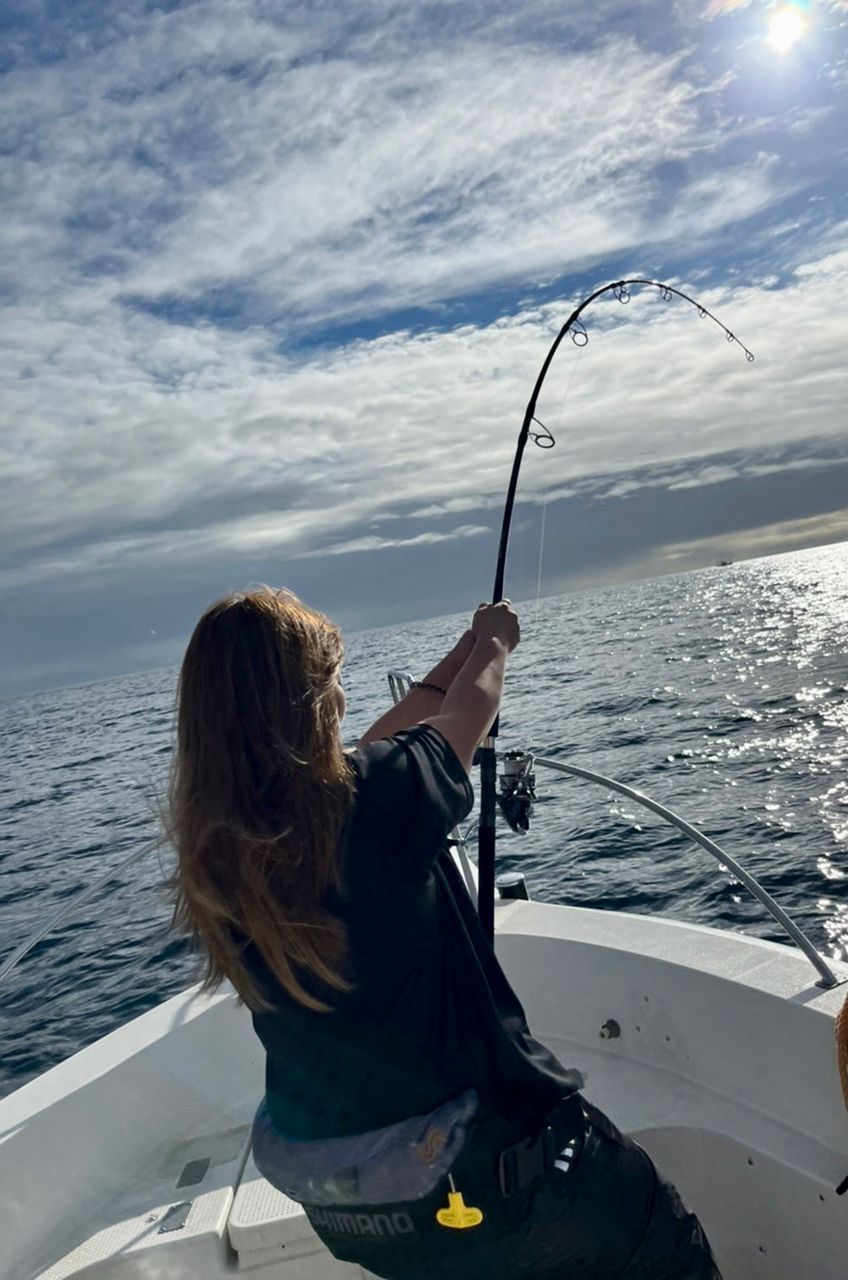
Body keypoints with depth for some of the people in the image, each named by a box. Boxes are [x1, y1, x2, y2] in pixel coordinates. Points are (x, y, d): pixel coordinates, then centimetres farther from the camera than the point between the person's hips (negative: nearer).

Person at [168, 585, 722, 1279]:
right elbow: (470, 711, -6)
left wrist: (463, 650, 17)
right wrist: (494, 643, 17)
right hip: (470, 1176, -6)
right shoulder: (377, 798, -27)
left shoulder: (214, 850, -7)